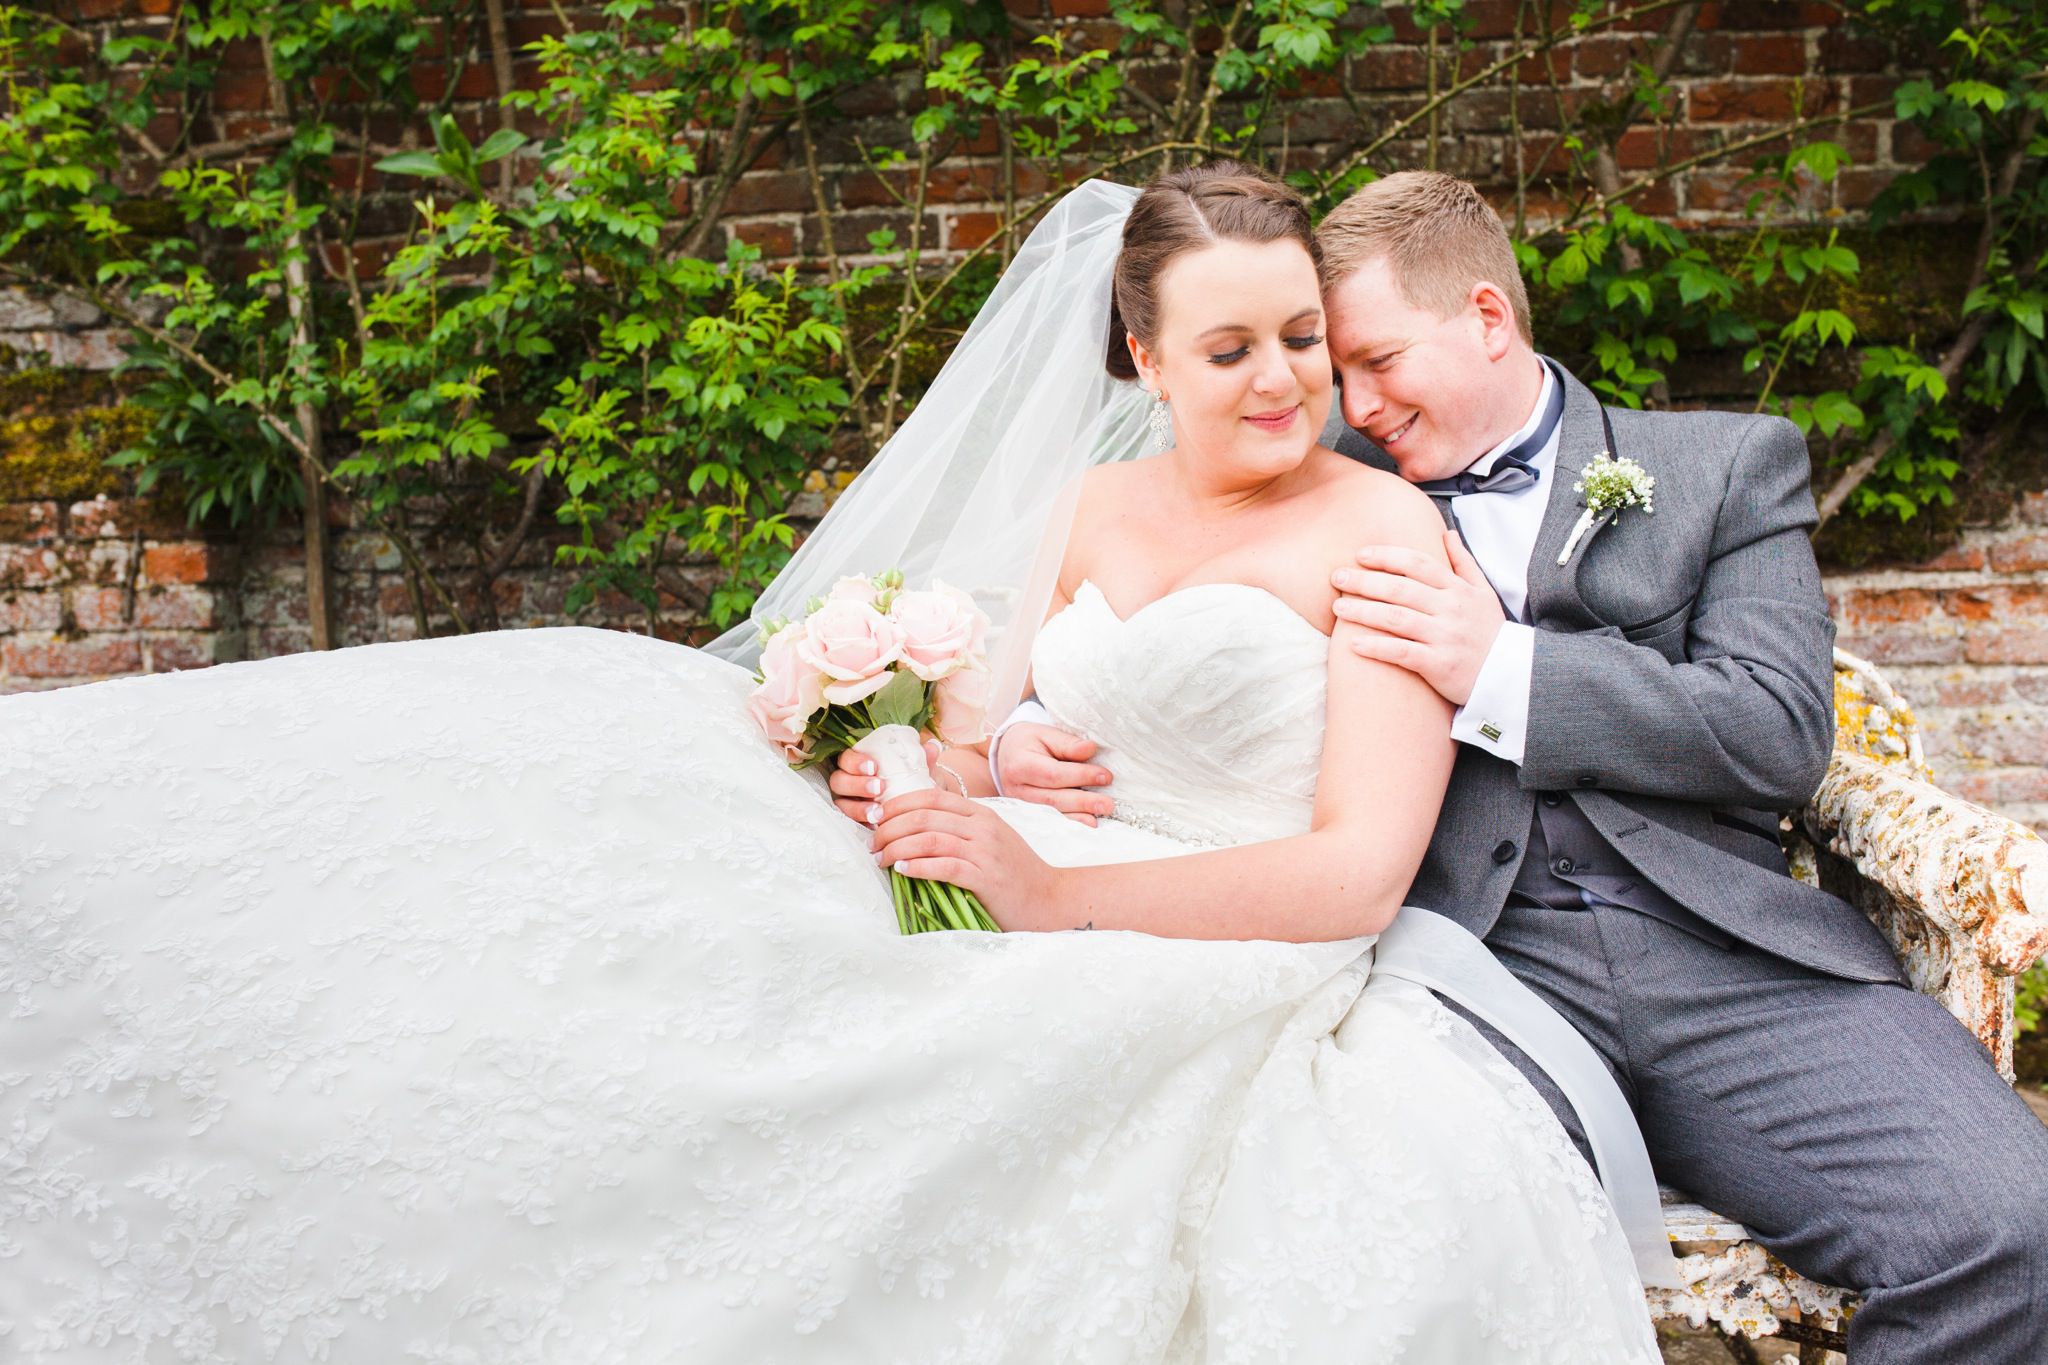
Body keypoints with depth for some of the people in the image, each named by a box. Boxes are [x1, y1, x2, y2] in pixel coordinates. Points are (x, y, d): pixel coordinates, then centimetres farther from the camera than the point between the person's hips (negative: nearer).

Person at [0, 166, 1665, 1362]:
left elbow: (1363, 869, -11)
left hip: (1257, 1000, -4)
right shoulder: (1089, 514, 14)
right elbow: (995, 737, 15)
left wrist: (1061, 896, -20)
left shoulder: (1385, 526, -2)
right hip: (1041, 963, 4)